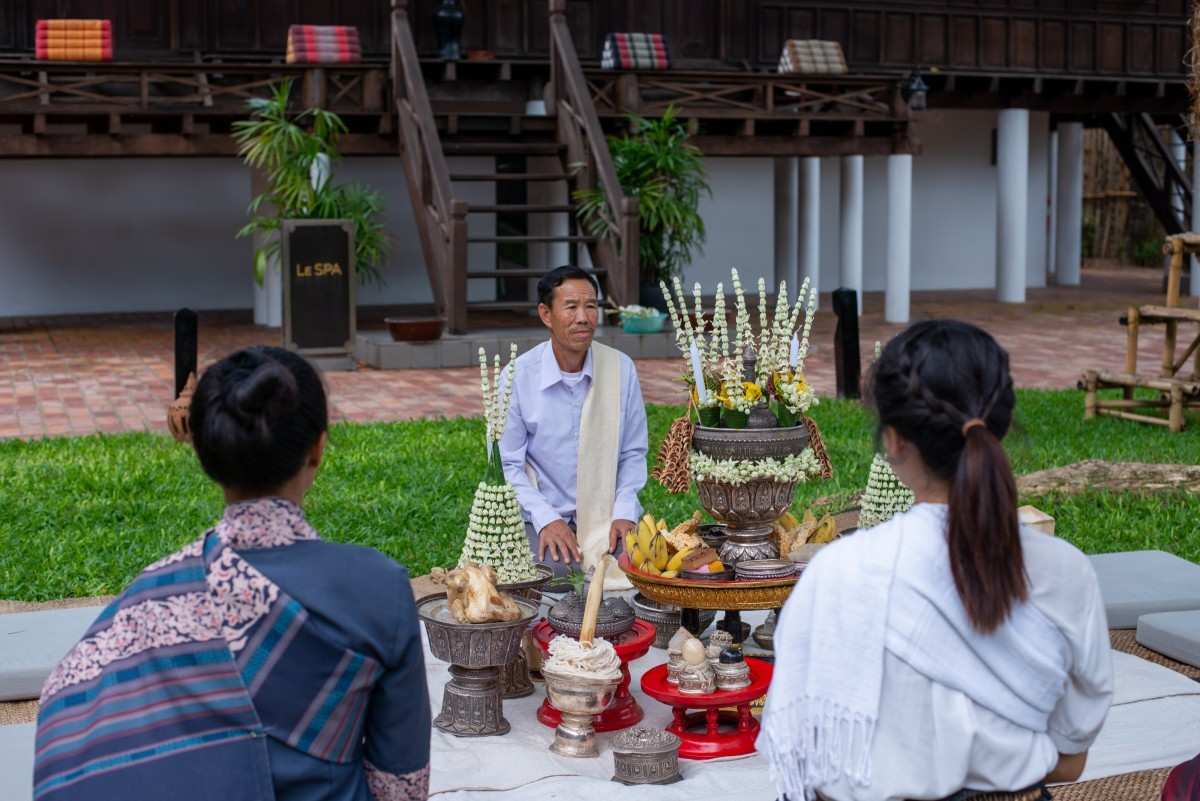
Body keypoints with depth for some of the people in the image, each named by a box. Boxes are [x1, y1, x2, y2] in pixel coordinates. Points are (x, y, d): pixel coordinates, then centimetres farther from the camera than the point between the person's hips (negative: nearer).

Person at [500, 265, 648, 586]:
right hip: (543, 518, -2)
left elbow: (633, 453, 7)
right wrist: (546, 519, -16)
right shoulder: (517, 376, -8)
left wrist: (624, 513, -8)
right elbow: (507, 464, -4)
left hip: (608, 516, 2)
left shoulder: (621, 368, -1)